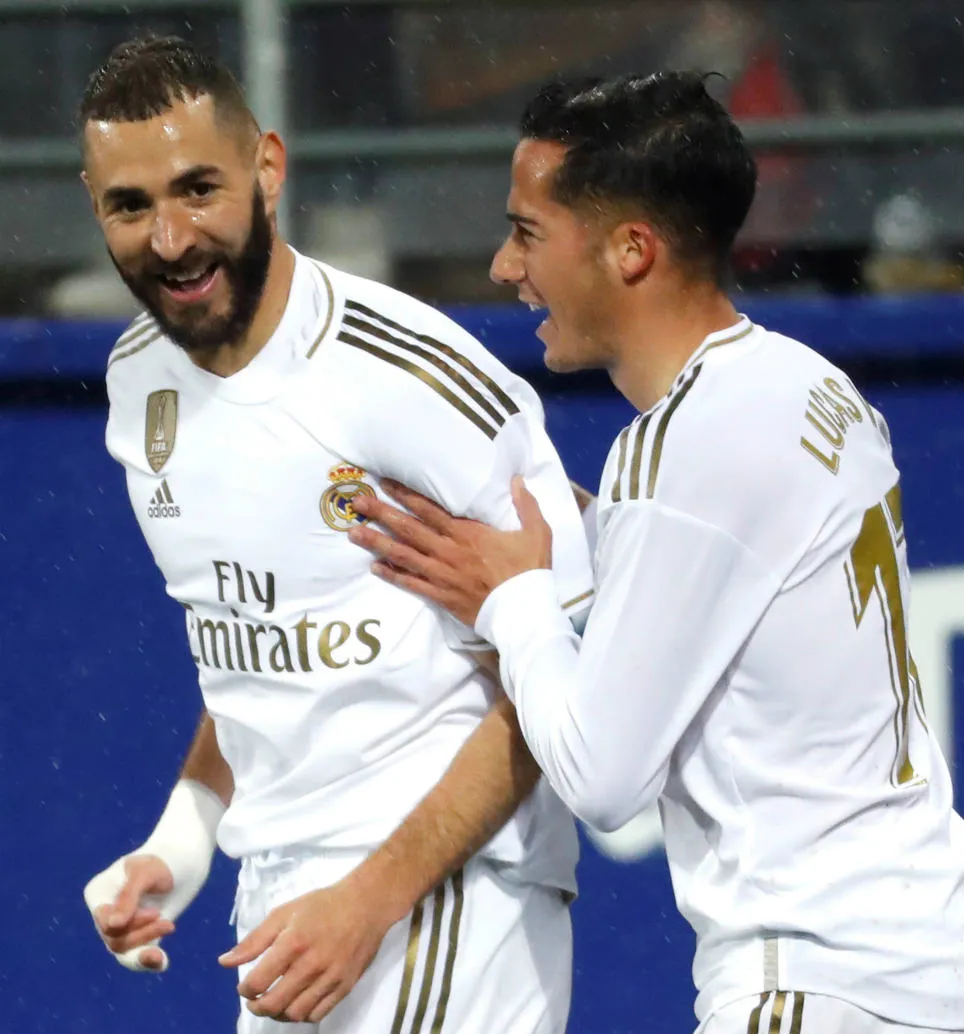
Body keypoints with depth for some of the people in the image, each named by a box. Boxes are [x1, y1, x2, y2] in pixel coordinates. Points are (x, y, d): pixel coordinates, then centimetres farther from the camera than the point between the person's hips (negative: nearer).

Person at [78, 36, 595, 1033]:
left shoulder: (417, 378, -17)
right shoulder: (139, 380, 7)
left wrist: (370, 902, -18)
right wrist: (176, 847, 8)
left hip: (443, 897, -7)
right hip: (279, 904, 7)